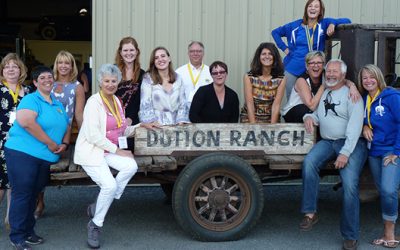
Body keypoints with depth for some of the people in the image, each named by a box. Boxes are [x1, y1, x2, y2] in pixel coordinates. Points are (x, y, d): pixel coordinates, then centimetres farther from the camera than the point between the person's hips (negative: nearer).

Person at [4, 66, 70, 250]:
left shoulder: (58, 104, 18)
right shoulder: (31, 100, -6)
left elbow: (67, 127, 24)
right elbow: (26, 122, -23)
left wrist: (64, 143, 1)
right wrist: (50, 143, -18)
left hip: (45, 158, 7)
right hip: (22, 153, -7)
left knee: (33, 195, 15)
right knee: (22, 194, -4)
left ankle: (28, 231, 26)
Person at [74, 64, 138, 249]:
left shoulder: (116, 101, 11)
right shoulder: (94, 102, -12)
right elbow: (93, 136, -19)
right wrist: (116, 150, -17)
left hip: (110, 150, 7)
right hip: (91, 150, -7)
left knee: (131, 166, -21)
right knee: (110, 185, -24)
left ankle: (97, 206, -6)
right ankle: (95, 225, 0)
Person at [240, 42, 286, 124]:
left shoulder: (281, 79, -4)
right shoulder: (249, 77, -6)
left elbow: (276, 105, -9)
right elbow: (249, 104, -10)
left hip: (270, 118, 1)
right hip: (249, 117, -1)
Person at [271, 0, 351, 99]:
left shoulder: (324, 24, 1)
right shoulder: (295, 25, 4)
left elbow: (347, 21, -1)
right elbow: (275, 32, 16)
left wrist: (333, 23, -18)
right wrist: (284, 48, 6)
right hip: (292, 69, 1)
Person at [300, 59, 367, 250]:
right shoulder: (322, 93, 18)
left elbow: (355, 125, -12)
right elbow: (317, 115, 25)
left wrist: (345, 153, -21)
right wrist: (309, 116, -2)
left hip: (352, 143, -5)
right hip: (327, 142, 5)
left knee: (350, 184, -22)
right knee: (309, 162, -26)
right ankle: (310, 213, -20)